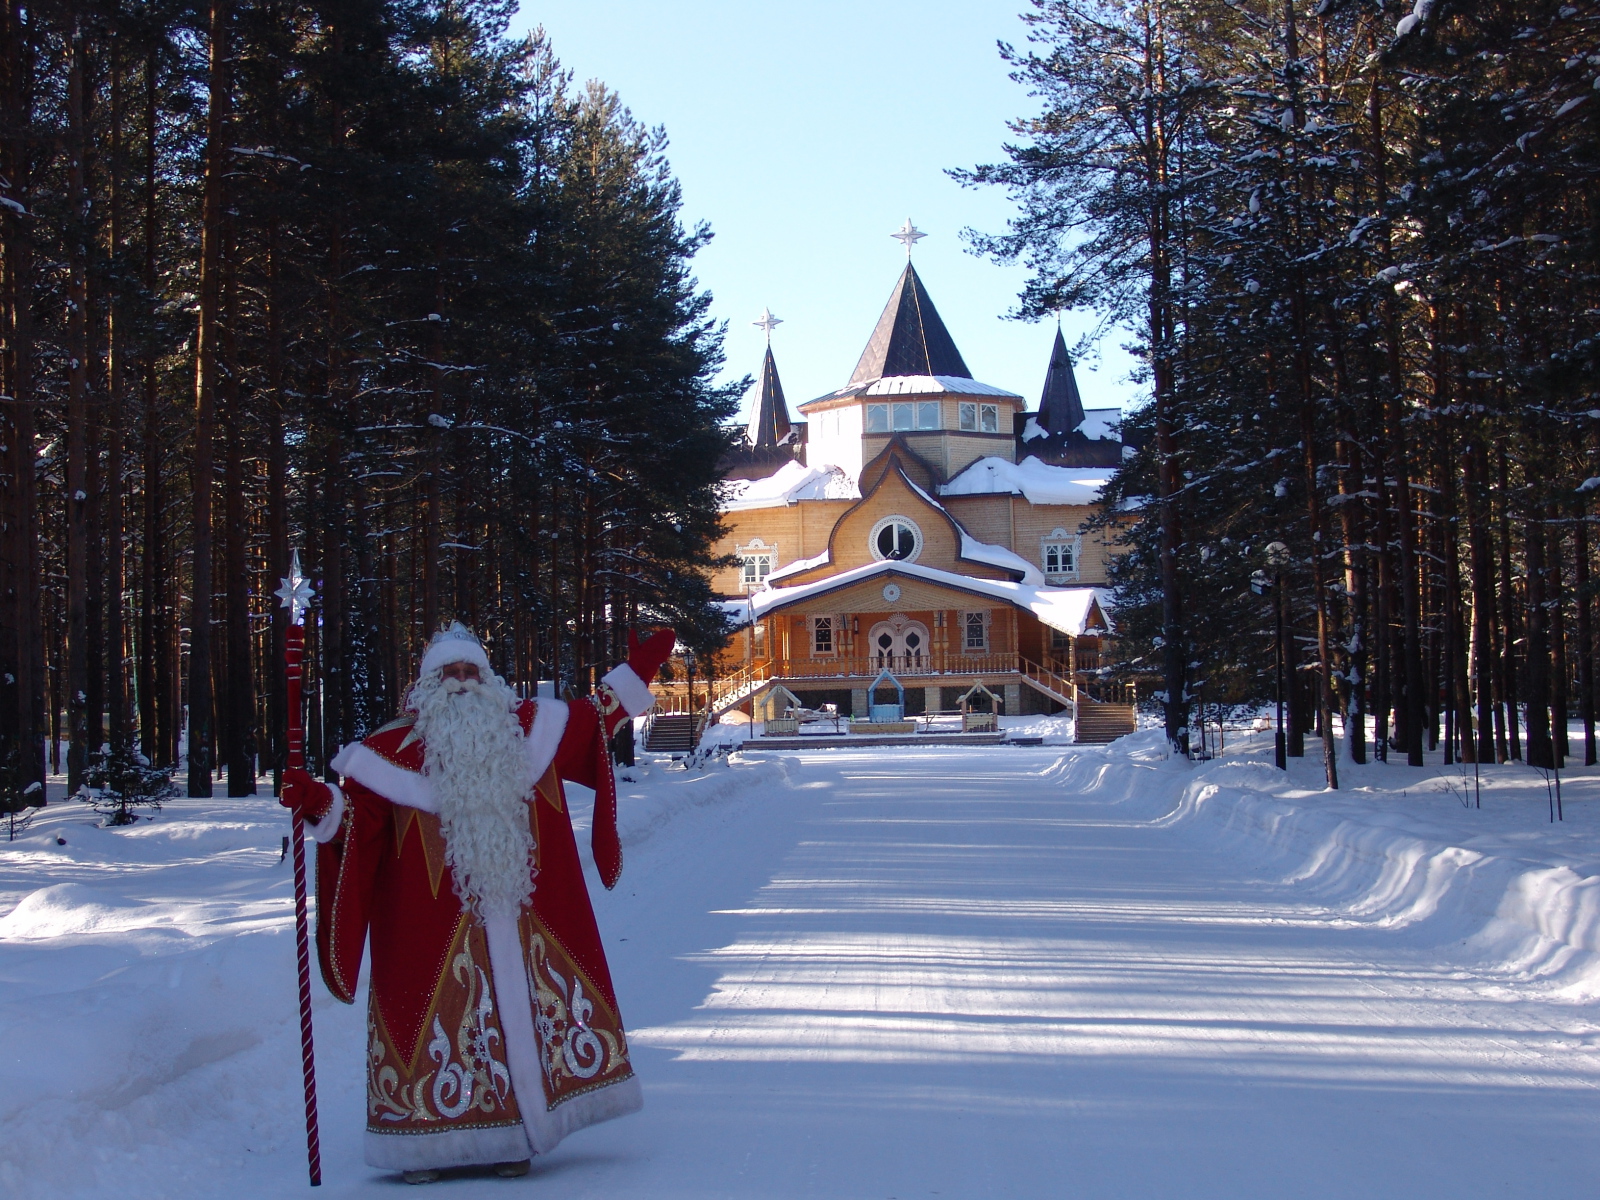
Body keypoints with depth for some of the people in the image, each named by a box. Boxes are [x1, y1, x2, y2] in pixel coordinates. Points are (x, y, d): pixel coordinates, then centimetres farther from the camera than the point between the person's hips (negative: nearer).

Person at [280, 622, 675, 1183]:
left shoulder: (530, 729, 10)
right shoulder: (393, 751, -1)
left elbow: (592, 720, 25)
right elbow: (355, 816, -6)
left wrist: (633, 674, 24)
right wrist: (320, 804, -25)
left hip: (522, 920, 4)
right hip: (432, 932, -4)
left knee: (520, 1019, 5)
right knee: (438, 1021, -5)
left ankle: (510, 1140, 13)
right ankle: (426, 1144, 1)